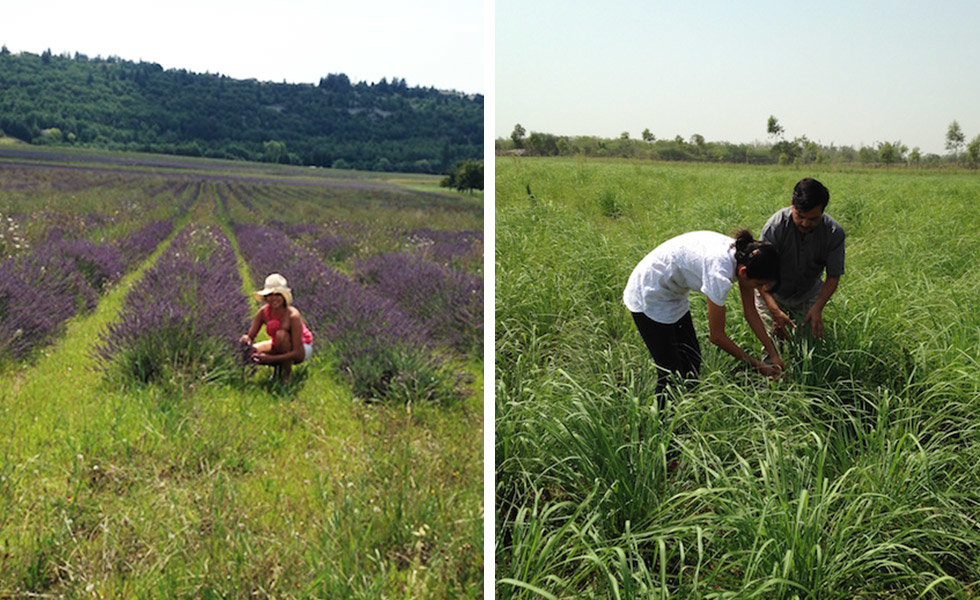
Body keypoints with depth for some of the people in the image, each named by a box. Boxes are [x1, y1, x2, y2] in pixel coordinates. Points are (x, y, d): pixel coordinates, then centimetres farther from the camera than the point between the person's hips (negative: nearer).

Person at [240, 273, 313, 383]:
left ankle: (287, 372, -15)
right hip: (278, 346, 5)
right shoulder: (263, 312, -18)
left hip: (302, 347, -5)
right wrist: (246, 339, -39)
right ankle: (279, 367, 8)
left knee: (281, 334, -35)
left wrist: (270, 358, -41)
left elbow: (299, 354, -34)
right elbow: (251, 336, -13)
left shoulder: (293, 315, -33)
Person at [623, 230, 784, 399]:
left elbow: (750, 311, 1)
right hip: (649, 297, -9)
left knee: (692, 358, 12)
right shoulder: (719, 272, -35)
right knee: (670, 372, -4)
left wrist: (774, 354, -1)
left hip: (674, 294, 9)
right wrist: (756, 365, -15)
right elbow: (716, 336, -24)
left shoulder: (743, 254, -12)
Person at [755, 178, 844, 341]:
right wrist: (775, 311, -44)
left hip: (809, 294, 2)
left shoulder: (834, 232, -24)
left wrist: (817, 308, -30)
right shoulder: (774, 227, -31)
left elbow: (833, 276, -15)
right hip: (773, 293, -2)